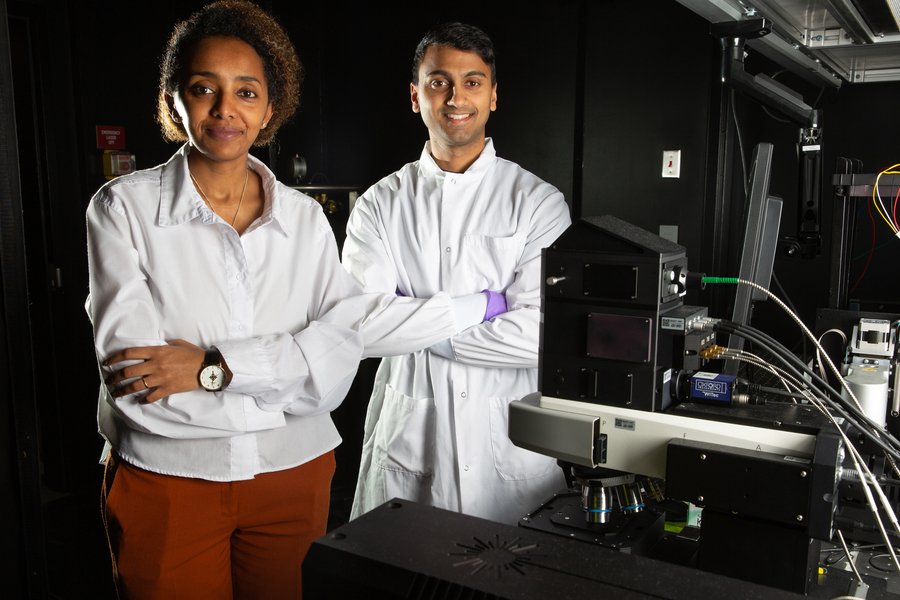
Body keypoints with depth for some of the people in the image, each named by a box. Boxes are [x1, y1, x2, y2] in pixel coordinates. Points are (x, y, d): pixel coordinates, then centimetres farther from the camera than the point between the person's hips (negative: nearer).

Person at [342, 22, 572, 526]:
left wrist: (418, 328, -11)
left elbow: (540, 334, -16)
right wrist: (481, 305, -15)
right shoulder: (382, 203, 1)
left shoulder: (538, 202, -4)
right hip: (405, 439, 2)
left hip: (511, 442, -1)